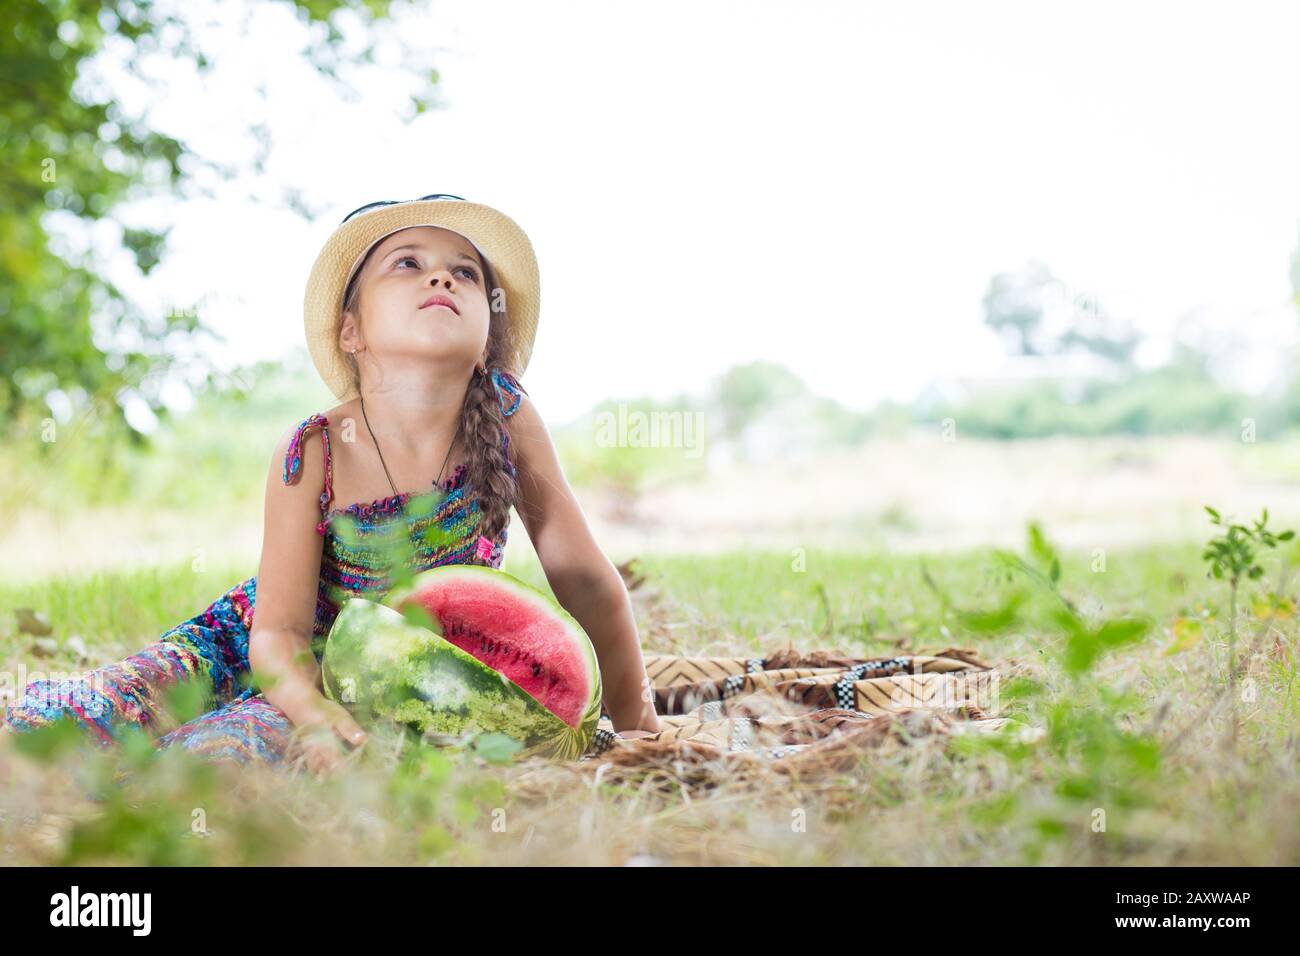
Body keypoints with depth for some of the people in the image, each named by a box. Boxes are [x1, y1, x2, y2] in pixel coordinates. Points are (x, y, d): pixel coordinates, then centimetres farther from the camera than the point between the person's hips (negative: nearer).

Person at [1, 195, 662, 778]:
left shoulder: (505, 415, -19)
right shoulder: (311, 457, -22)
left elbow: (585, 578, -11)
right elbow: (279, 631, -19)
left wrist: (634, 721, -5)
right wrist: (322, 719, -40)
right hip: (302, 666, 0)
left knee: (233, 746, -29)